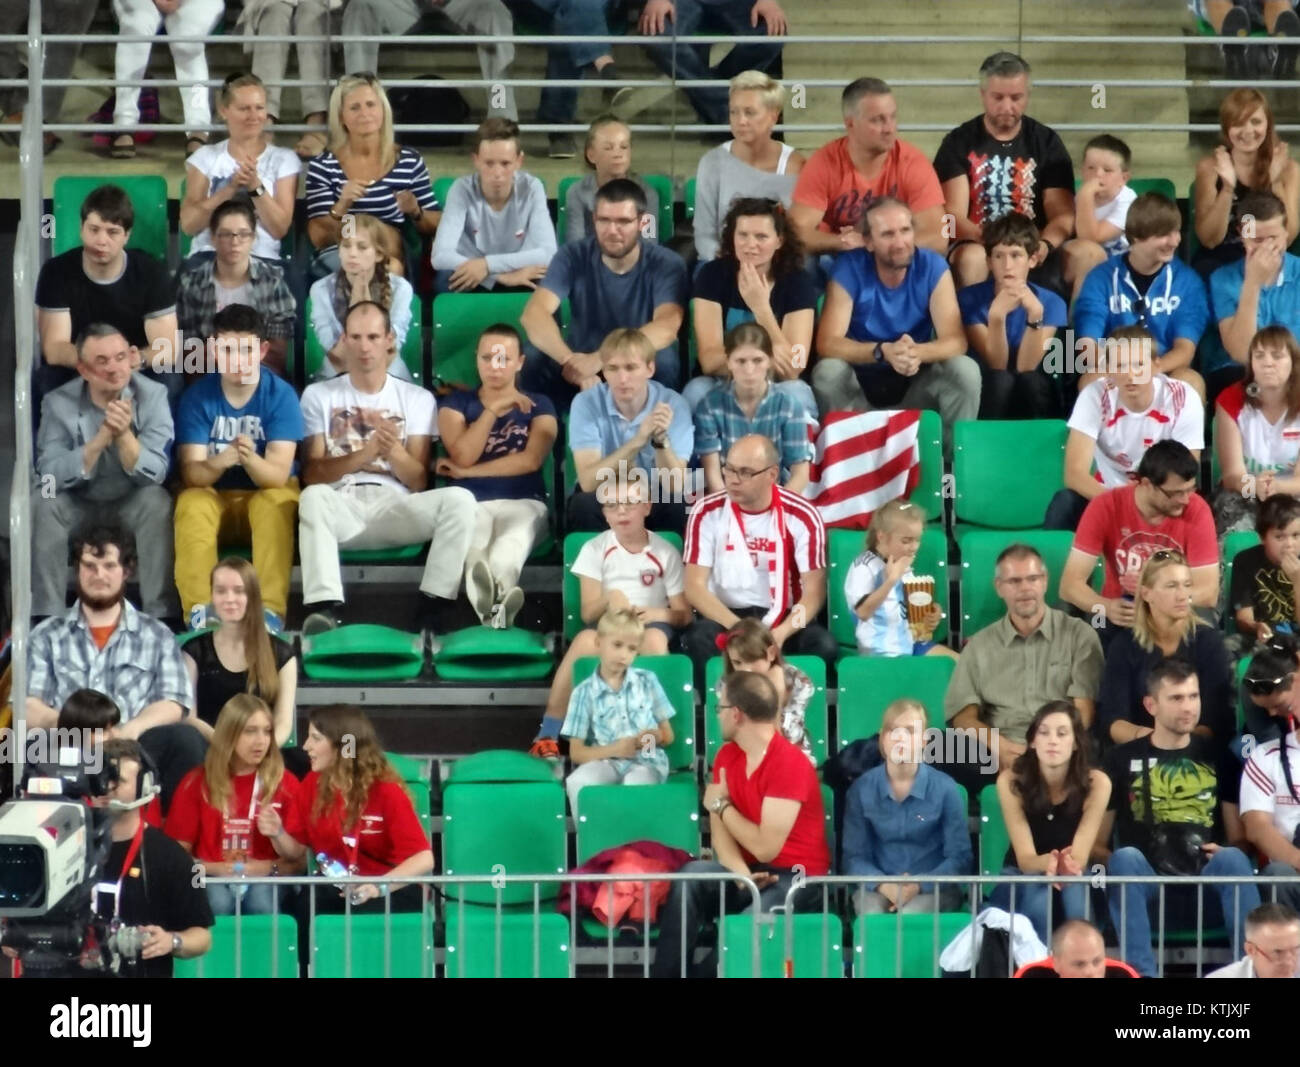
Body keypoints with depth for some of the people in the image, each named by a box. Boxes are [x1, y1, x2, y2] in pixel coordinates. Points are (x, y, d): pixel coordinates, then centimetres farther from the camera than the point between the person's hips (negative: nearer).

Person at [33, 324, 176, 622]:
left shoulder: (153, 396, -15)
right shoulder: (59, 403, -15)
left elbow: (154, 474, -22)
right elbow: (50, 476, -26)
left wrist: (124, 434, -39)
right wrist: (102, 438, -36)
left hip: (132, 503, 0)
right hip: (77, 504, 0)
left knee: (157, 500, -31)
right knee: (43, 502, -29)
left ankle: (160, 614, -25)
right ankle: (47, 615, -21)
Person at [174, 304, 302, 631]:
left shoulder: (281, 394, -14)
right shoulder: (198, 396, -11)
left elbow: (277, 475, -22)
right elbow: (191, 473, -18)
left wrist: (250, 459, -46)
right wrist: (220, 461, -41)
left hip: (267, 492, -1)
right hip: (214, 494, 1)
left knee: (276, 502, -34)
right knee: (191, 504, -31)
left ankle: (270, 611, -36)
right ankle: (198, 611, -32)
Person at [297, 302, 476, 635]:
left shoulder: (418, 400, 15)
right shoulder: (319, 395, 13)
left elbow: (418, 482, 7)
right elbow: (311, 474, 2)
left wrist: (393, 451, -16)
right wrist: (364, 453, -17)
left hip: (396, 506, 1)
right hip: (342, 505, -1)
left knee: (459, 499, -28)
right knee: (313, 496, -37)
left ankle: (432, 607, -31)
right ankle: (323, 608, -48)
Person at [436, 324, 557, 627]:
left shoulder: (538, 406, 17)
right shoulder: (456, 403, 19)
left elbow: (531, 460, -1)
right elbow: (463, 456, 0)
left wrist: (465, 473, -1)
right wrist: (494, 408, -3)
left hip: (522, 502, 0)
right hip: (469, 503, 0)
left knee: (511, 544, -42)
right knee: (475, 547, -42)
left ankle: (490, 602, -76)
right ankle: (497, 601, -77)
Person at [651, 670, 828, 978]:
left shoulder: (790, 764, -19)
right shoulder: (727, 756, 6)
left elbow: (765, 848, -21)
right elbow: (720, 831, 1)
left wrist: (721, 804, -7)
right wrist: (741, 873, -20)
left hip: (795, 876, -6)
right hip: (750, 871, 6)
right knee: (692, 875, -24)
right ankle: (664, 974, -24)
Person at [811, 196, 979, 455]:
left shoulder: (933, 267, -11)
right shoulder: (849, 269, -15)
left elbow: (955, 341, -18)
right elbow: (827, 343, -23)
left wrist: (918, 352, -42)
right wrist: (883, 351, -41)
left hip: (918, 384, 1)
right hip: (860, 382, -1)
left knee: (966, 371, -25)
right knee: (828, 371, -32)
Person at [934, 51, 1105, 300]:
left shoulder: (1047, 142, 12)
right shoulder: (959, 143, 5)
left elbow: (1063, 214, 4)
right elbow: (953, 216, -5)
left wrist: (1045, 245, -20)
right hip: (979, 246, -2)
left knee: (1091, 254, -27)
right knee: (971, 259, -38)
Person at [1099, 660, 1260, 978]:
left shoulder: (1219, 758, 16)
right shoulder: (1122, 760, 11)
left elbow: (1239, 838, 15)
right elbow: (1096, 841, 9)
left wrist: (1227, 857, -9)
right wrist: (1112, 864, -13)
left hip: (1206, 895, 1)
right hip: (1145, 894, -1)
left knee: (1232, 858, -30)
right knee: (1125, 857, -32)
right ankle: (1140, 974, -42)